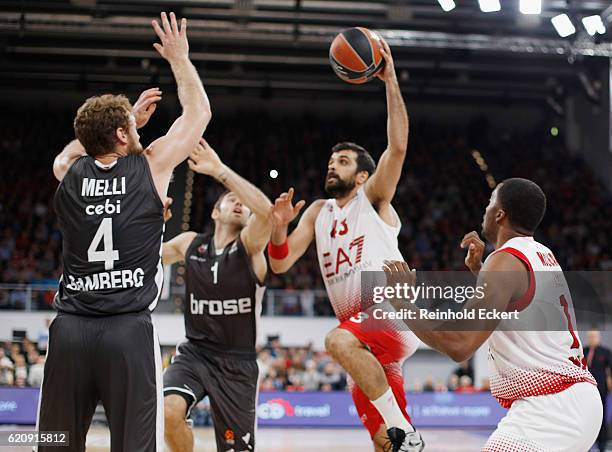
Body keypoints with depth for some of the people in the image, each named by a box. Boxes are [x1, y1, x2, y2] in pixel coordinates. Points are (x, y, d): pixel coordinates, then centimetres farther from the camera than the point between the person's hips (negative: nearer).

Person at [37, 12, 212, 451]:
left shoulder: (69, 173, 9)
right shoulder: (151, 167, 0)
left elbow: (81, 145, 36)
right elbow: (199, 111, 14)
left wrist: (130, 118, 38)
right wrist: (180, 58, 25)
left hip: (69, 329, 4)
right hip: (129, 330, -4)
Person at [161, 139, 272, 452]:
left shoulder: (250, 245, -8)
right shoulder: (189, 244, 2)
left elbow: (266, 210, -29)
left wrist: (219, 171, -30)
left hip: (237, 362, -2)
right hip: (194, 352, 2)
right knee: (169, 411, -28)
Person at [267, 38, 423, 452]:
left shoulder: (373, 198, 3)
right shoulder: (318, 213, 19)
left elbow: (398, 146, -14)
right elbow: (280, 264, 10)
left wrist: (390, 81, -18)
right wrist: (279, 227, -10)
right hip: (363, 329, 7)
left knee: (339, 340, -37)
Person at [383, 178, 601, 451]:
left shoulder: (506, 261, -14)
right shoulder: (543, 256, 15)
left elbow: (460, 346, -23)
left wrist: (401, 301, -14)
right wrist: (477, 269, 29)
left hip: (549, 409, -11)